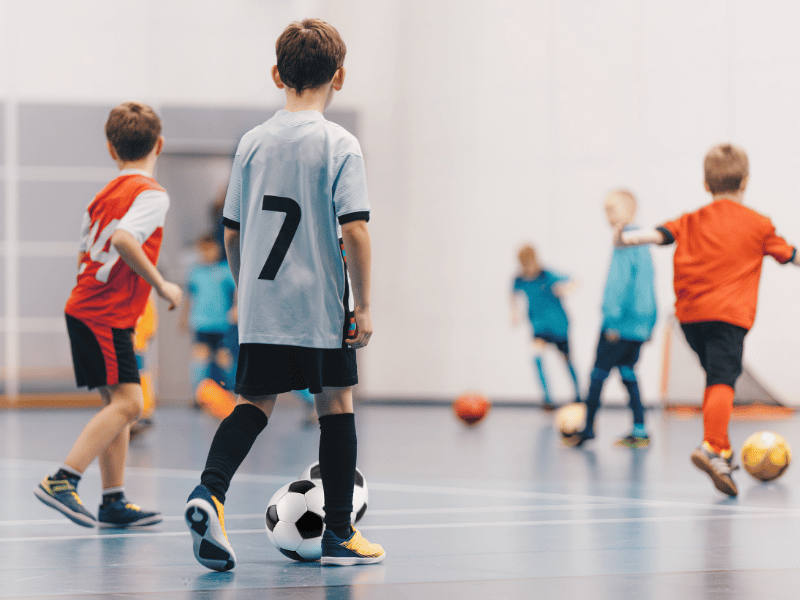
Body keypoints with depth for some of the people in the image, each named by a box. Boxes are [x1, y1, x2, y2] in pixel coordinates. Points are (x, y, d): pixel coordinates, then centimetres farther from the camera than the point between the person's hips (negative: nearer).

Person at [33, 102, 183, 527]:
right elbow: (123, 239, -26)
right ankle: (61, 482, -19)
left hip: (85, 308, 9)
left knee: (116, 403, 11)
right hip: (107, 316, -9)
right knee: (127, 402, -12)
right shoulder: (152, 193, -10)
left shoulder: (107, 192, 15)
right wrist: (162, 285, -19)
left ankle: (113, 501, 11)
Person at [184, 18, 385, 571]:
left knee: (256, 403, 10)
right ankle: (339, 535, 14)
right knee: (336, 403, 10)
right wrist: (363, 305, -8)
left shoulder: (252, 143, 5)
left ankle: (211, 489, -17)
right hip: (322, 307, -3)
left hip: (261, 304, 4)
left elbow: (232, 234, 9)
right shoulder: (340, 145, -8)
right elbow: (354, 230, -15)